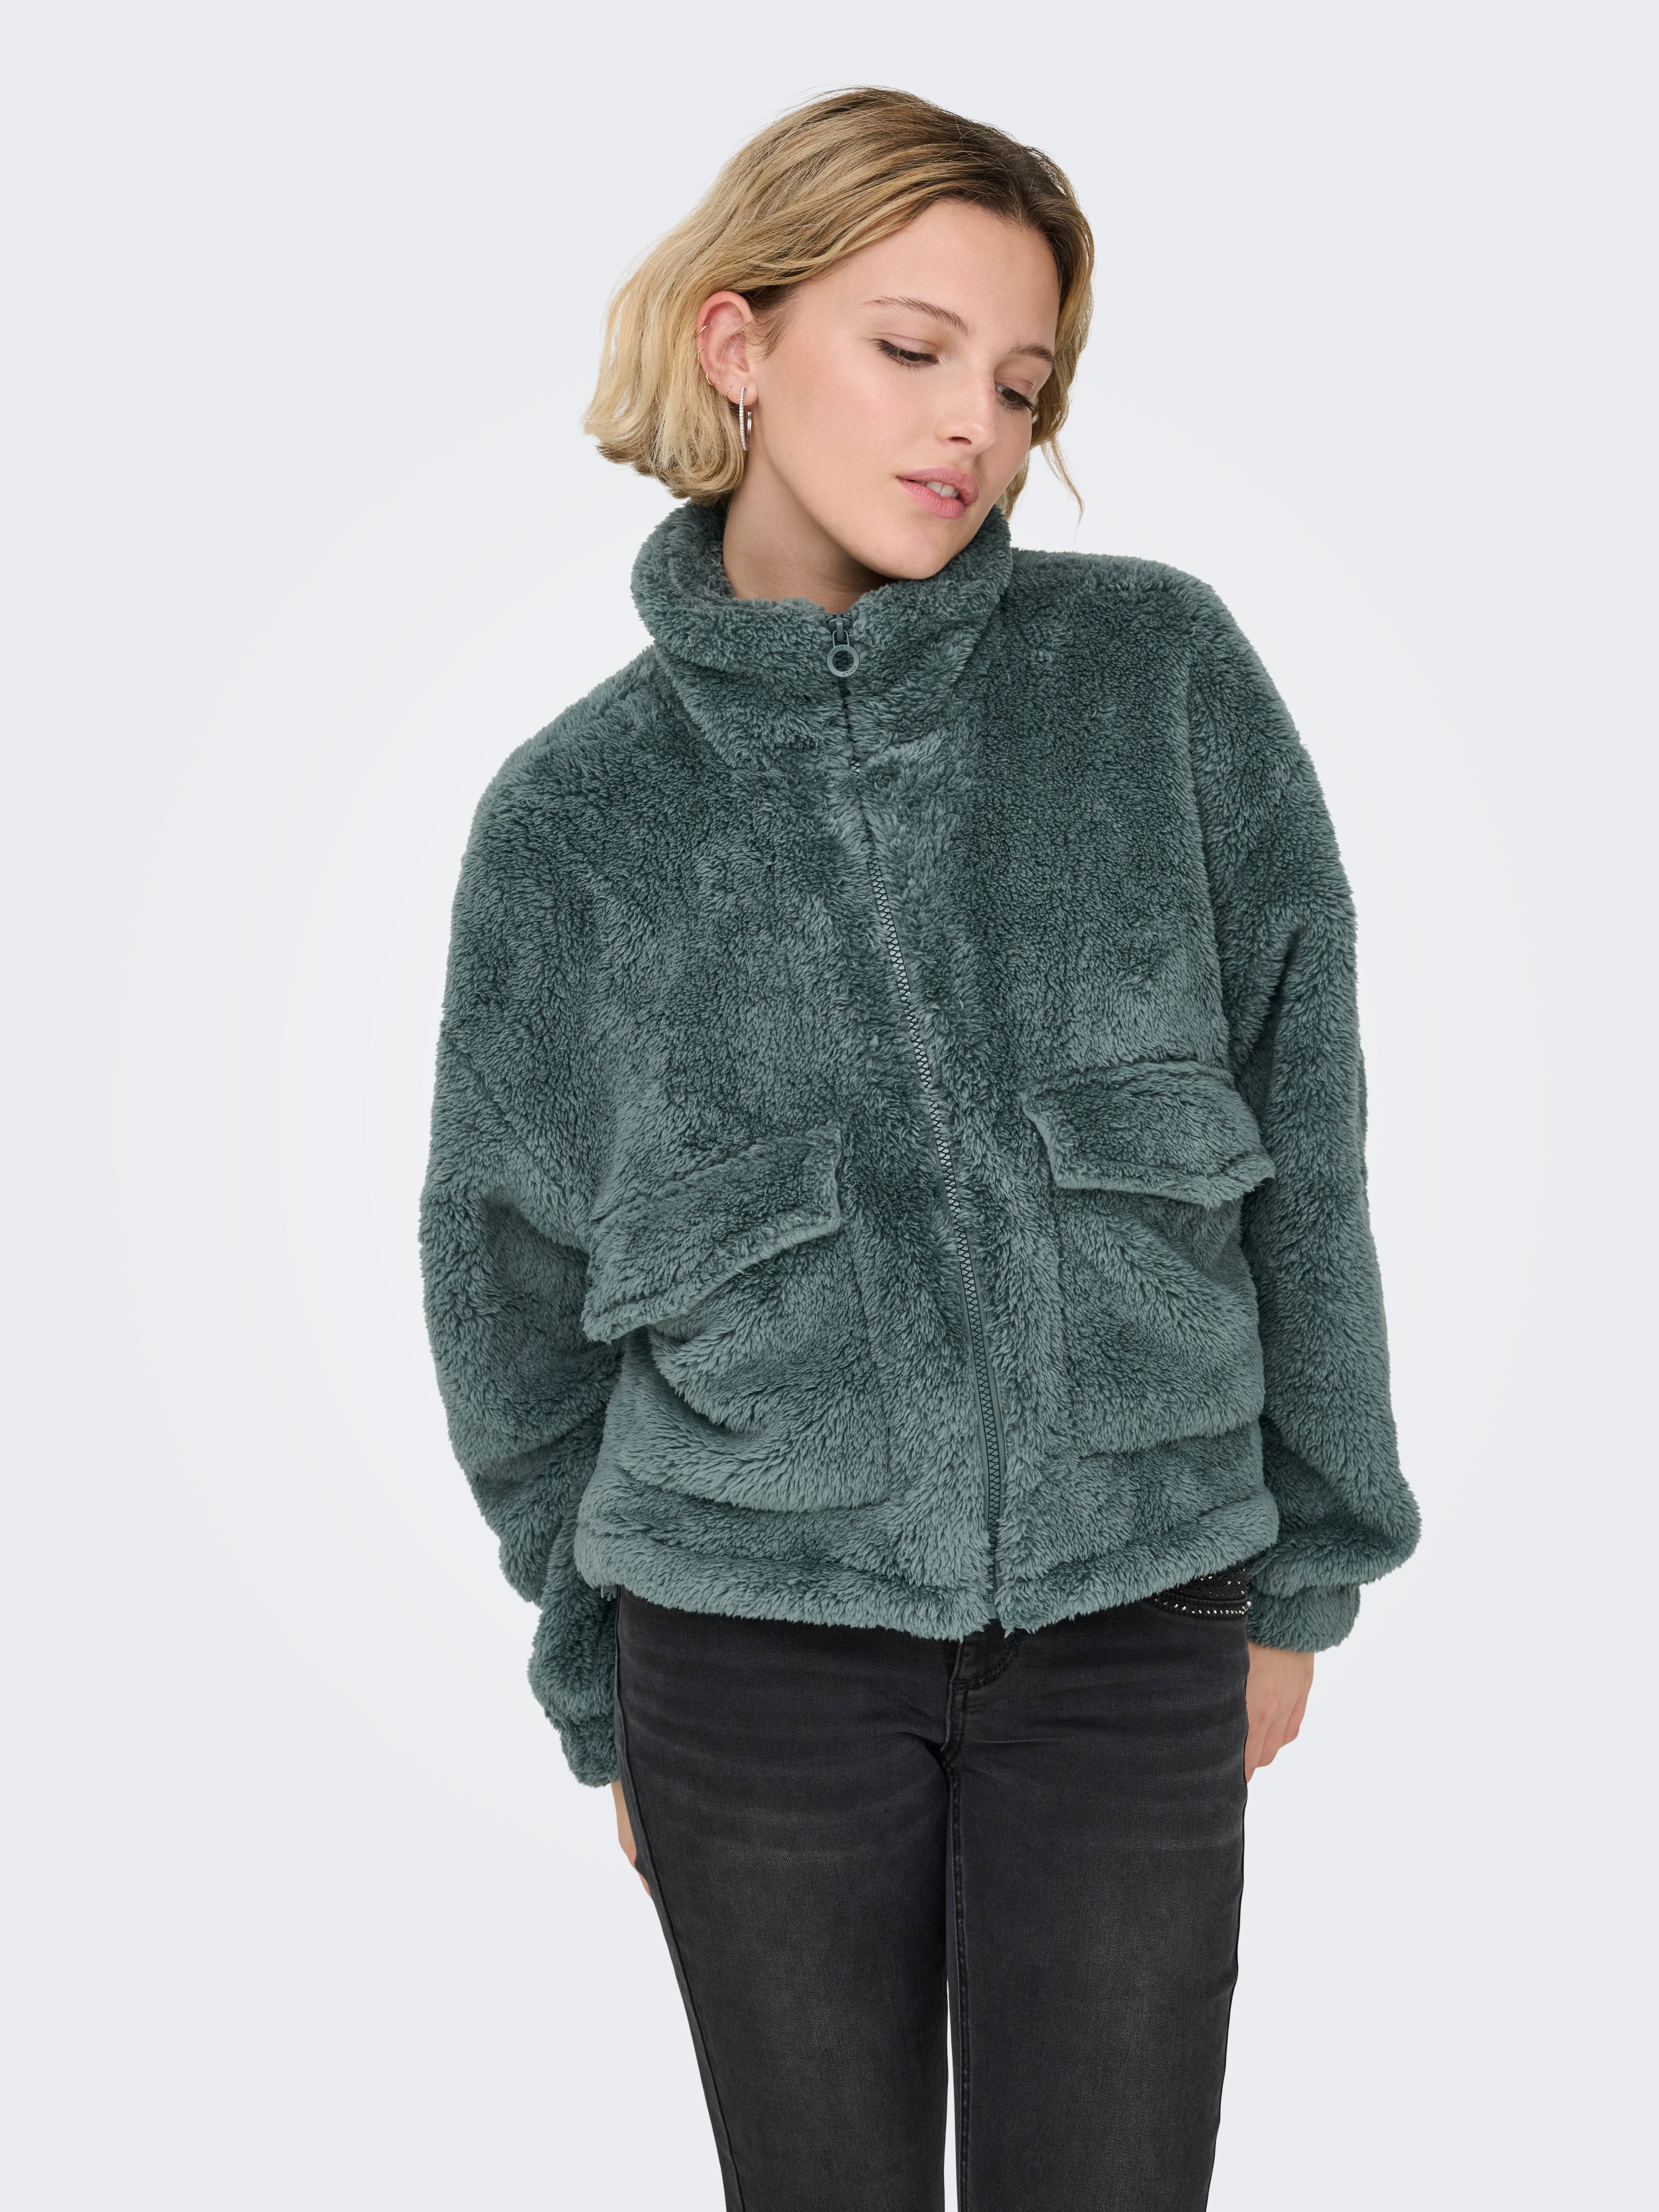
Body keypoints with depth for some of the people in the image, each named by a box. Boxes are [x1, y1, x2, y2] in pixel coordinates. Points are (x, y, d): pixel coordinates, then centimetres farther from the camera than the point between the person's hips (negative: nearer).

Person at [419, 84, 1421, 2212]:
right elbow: (517, 1283, 6)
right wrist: (605, 1697, 11)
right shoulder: (575, 814, -2)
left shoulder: (1162, 674, -2)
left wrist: (1306, 1568, 5)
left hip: (1137, 1629, 0)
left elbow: (1302, 1137, 2)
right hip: (753, 1646, 0)